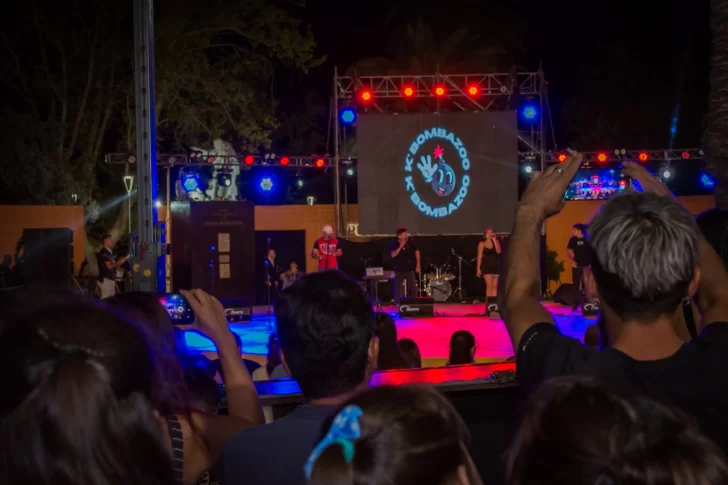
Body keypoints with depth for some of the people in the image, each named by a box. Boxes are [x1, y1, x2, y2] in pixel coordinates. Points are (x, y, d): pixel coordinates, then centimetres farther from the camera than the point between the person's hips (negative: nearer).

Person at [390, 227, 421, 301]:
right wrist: (401, 246, -24)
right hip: (399, 270, -2)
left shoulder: (410, 243, -3)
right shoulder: (394, 244, -8)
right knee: (398, 289, 1)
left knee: (413, 288, -2)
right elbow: (393, 255, -22)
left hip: (409, 269, 2)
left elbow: (417, 252, 8)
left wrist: (418, 265, 4)